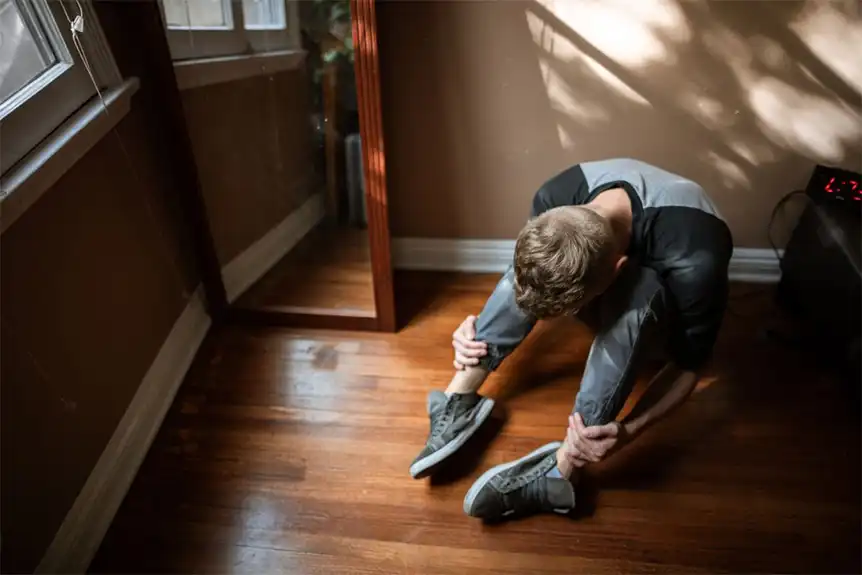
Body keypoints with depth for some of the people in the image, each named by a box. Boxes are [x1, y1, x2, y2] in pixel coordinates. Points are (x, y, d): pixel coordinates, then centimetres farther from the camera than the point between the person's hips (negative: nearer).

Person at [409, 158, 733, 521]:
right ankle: (459, 402, -24)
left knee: (638, 289, -39)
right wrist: (480, 326, -24)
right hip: (614, 308, 4)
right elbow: (522, 284, -9)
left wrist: (629, 430, -37)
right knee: (533, 264, -26)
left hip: (666, 325, -4)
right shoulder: (556, 197, -29)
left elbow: (689, 365, -24)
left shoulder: (694, 260, -41)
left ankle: (561, 469, -33)